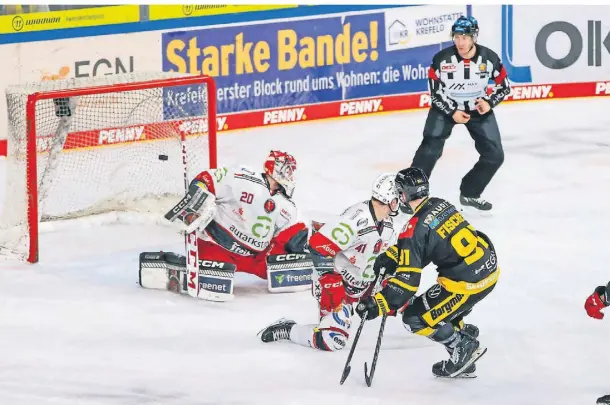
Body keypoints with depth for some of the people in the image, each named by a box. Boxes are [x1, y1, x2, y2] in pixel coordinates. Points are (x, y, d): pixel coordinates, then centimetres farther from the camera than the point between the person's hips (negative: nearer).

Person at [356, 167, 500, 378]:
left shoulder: (417, 227, -16)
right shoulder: (441, 205, 8)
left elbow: (408, 278, -20)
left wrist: (379, 305, -19)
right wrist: (390, 256, 15)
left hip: (468, 282, -9)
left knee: (415, 319, 3)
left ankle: (464, 349, 10)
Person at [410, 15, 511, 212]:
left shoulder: (489, 58, -17)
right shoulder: (442, 59, -22)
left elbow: (504, 86, -4)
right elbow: (435, 91, -12)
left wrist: (489, 102, -20)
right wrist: (452, 112, -20)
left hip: (478, 108, 2)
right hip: (446, 107, -2)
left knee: (495, 156, -1)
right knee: (430, 148, -18)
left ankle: (469, 194, 19)